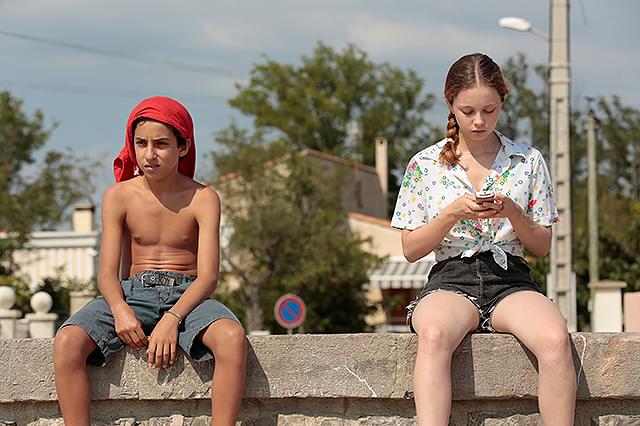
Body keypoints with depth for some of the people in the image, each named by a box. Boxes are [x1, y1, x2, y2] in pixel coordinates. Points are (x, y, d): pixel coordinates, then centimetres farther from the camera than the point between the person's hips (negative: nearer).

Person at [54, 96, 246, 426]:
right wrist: (120, 310, -24)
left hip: (186, 295, -1)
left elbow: (208, 276, -8)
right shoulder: (118, 197, 4)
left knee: (232, 337, -36)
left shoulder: (202, 199, -1)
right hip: (131, 293, 2)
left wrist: (172, 319, -26)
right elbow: (108, 273, 0)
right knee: (67, 342, -29)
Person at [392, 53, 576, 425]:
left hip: (510, 280, 1)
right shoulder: (425, 165, 9)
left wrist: (513, 213, -8)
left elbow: (543, 247, 13)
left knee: (555, 338, -35)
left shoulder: (528, 161, 11)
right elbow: (411, 250, 8)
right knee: (435, 335, -40)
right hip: (450, 279, -1)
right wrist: (453, 214, -9)